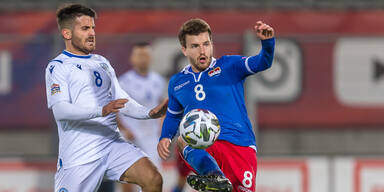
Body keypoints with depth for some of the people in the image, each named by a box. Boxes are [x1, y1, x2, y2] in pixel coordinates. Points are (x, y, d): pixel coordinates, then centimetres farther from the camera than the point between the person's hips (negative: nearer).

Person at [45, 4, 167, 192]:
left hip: (112, 144, 5)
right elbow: (60, 110, -16)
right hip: (79, 154, -5)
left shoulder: (102, 62, 22)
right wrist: (101, 111, -29)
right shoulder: (57, 67, -1)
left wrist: (149, 113, 1)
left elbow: (121, 101, 21)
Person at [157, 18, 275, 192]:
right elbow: (173, 116, 34)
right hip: (203, 148, 1)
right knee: (183, 140, -33)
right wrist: (165, 138, 13)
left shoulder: (228, 66, 9)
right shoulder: (177, 83, 19)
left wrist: (267, 42, -28)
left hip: (239, 145, -1)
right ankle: (216, 178, -57)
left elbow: (262, 63, -7)